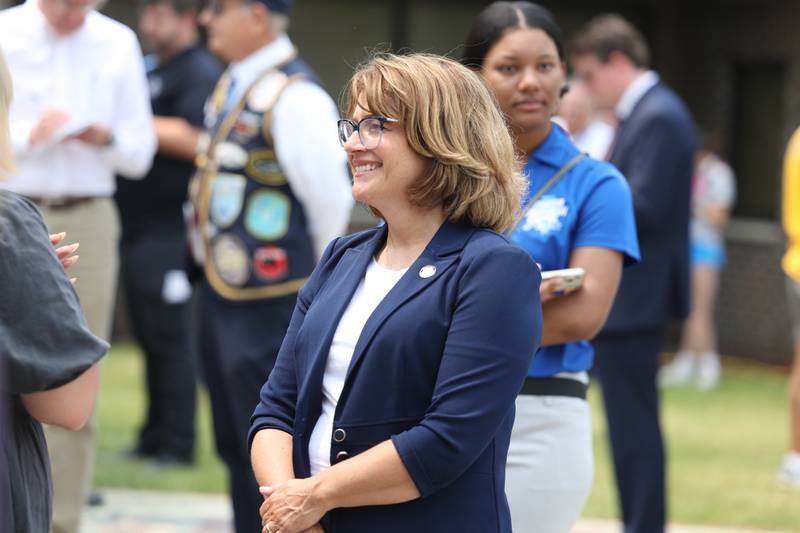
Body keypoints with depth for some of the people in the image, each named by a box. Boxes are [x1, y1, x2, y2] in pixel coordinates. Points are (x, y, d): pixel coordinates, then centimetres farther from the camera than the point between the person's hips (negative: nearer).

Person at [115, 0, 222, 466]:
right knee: (149, 335, 13)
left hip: (170, 231, -9)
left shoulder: (200, 72, -10)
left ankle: (177, 443, 0)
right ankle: (153, 438, 19)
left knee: (169, 337, -6)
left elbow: (193, 139, -24)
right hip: (136, 227, 9)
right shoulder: (149, 69, 19)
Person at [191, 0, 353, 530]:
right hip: (222, 289, 9)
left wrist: (310, 278, -9)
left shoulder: (294, 95, -19)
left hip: (270, 302, -9)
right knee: (236, 444, 19)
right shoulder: (232, 84, 9)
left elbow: (330, 195, -21)